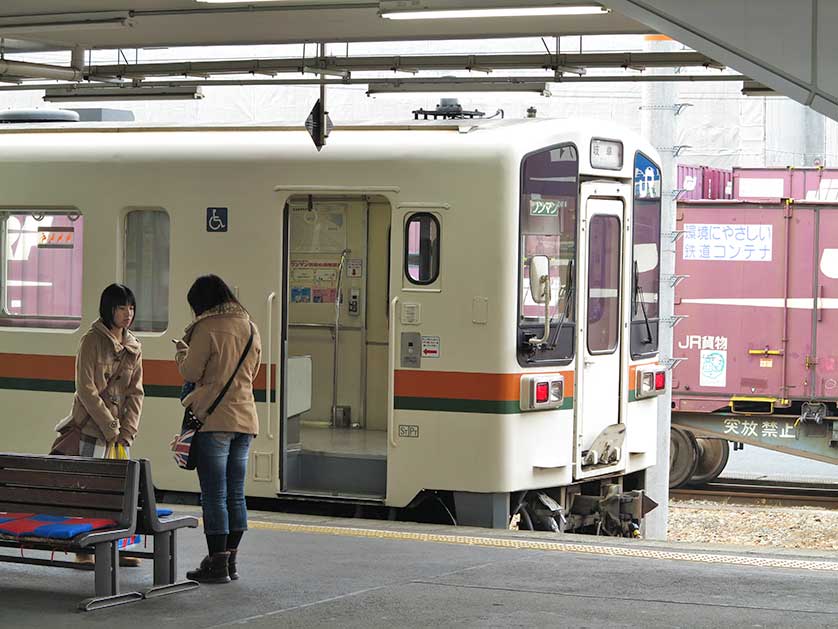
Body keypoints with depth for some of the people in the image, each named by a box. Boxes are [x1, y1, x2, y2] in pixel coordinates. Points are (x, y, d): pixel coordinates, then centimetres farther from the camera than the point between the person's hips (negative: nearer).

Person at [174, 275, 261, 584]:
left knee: (214, 495, -3)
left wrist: (181, 349, 11)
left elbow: (190, 372, -8)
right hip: (245, 419, 7)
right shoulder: (250, 328, 11)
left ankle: (217, 563, -3)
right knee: (235, 494, 12)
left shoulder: (207, 328, -11)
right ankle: (230, 560, 17)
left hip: (214, 419, -7)